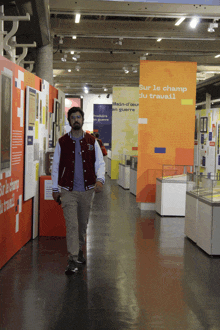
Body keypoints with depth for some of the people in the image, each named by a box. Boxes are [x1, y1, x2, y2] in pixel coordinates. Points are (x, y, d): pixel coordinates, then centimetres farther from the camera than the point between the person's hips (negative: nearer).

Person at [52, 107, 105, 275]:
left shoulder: (92, 141, 4)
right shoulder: (62, 142, 1)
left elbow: (100, 163, 4)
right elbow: (56, 166, 7)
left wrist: (100, 179, -15)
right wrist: (55, 189, 5)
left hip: (87, 190, 2)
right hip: (68, 191, -2)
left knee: (83, 223, 14)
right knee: (72, 225, -10)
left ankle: (79, 250, 35)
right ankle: (73, 260, -7)